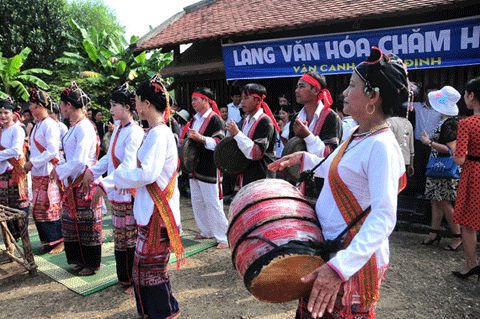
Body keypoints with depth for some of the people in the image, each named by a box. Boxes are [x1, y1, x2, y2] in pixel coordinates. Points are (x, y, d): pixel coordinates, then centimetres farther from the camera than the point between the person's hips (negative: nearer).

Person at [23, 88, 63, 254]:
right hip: (38, 174, 9)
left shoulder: (50, 124, -13)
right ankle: (49, 239, 23)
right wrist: (30, 164, 13)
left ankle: (59, 241, 6)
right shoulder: (37, 125, 16)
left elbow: (52, 151, -20)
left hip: (49, 174, -9)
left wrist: (32, 163, -15)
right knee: (39, 208, 12)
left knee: (51, 208, -4)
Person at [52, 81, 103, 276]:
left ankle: (93, 264, 16)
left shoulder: (84, 128, -17)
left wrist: (60, 172, -12)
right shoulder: (74, 127, 12)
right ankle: (82, 260, 30)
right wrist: (59, 166, 8)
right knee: (74, 222, 16)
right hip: (73, 183, 10)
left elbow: (79, 161, -22)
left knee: (87, 224, 2)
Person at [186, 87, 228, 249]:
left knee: (213, 203, -6)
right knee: (197, 202, 14)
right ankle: (206, 231, 30)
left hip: (210, 170, -8)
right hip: (195, 168, 9)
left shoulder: (215, 119, -9)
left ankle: (223, 237, 5)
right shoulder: (195, 119, 16)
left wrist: (200, 138, -28)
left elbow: (220, 143, -19)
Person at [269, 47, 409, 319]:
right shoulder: (357, 135, 6)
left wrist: (339, 267, -39)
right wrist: (304, 158, 21)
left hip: (355, 259, -9)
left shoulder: (382, 145, -24)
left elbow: (384, 217, -31)